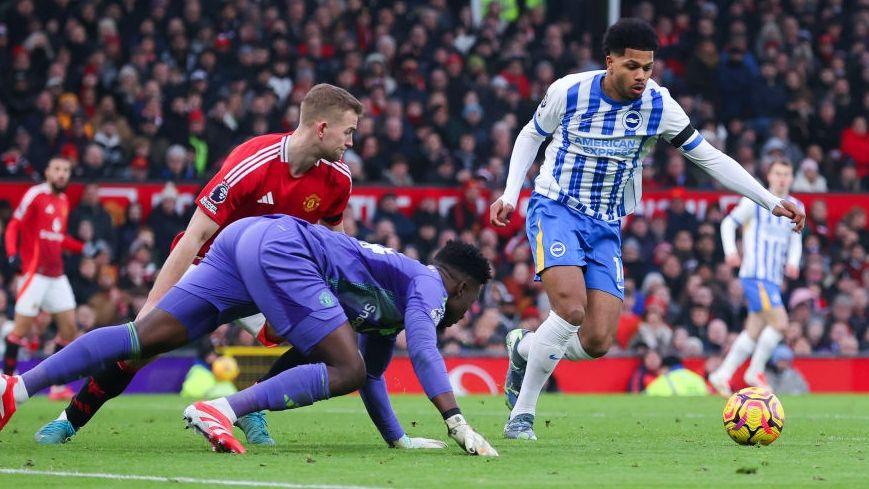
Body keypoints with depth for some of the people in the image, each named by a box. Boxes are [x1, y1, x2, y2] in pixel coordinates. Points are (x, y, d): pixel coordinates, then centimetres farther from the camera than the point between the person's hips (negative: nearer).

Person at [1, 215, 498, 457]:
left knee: (146, 337, 1)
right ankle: (223, 410, -23)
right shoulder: (429, 286, 3)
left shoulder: (396, 303, 29)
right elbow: (423, 349, -16)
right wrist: (457, 422, -21)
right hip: (280, 248, -9)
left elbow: (373, 373, 37)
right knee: (345, 370, -10)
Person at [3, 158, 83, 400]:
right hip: (34, 272, -7)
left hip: (56, 275, 7)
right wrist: (13, 254, -22)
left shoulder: (63, 200, 14)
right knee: (22, 328, -6)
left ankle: (58, 386, 8)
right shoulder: (35, 195, -7)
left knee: (69, 327, 2)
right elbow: (13, 226, -8)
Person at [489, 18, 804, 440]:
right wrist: (510, 194, -1)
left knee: (597, 342, -9)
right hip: (555, 210, -3)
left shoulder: (657, 106, -6)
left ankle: (523, 349, 22)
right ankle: (522, 412, -12)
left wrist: (772, 202, -5)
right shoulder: (569, 91, -10)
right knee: (571, 308, -28)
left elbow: (708, 157, -1)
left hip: (606, 227, 3)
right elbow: (531, 135, 9)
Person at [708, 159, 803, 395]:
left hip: (774, 277, 7)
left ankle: (722, 375, 13)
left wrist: (793, 262, 2)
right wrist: (730, 251, -15)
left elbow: (795, 240, 22)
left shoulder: (796, 207, 14)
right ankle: (755, 372, -4)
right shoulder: (755, 201, -4)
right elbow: (729, 222, 1)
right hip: (755, 275, -7)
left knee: (754, 332, 6)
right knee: (779, 322, -17)